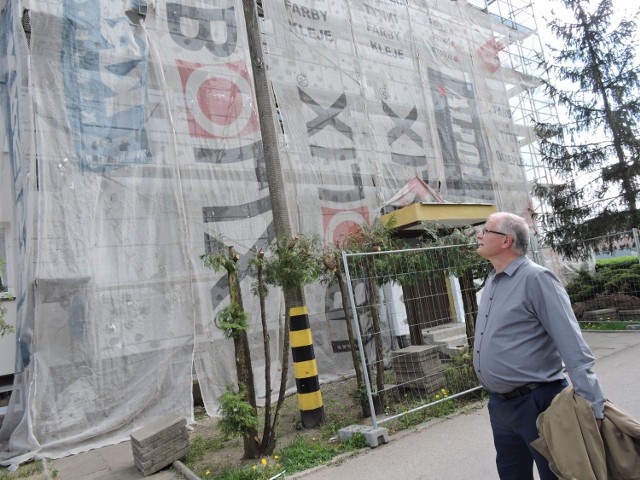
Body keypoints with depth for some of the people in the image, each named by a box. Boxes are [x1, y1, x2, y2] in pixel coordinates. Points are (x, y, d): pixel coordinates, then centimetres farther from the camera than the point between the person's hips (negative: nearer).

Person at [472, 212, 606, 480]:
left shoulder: (535, 279, -17)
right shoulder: (491, 281, 7)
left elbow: (573, 347, -21)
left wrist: (591, 406, -24)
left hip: (536, 402, -8)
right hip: (499, 405, 8)